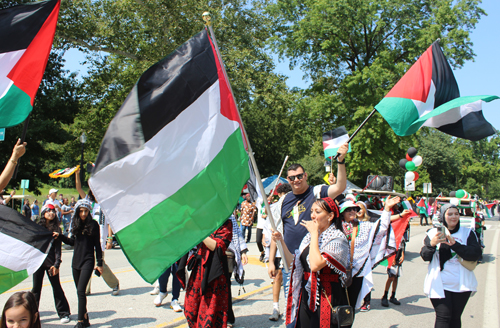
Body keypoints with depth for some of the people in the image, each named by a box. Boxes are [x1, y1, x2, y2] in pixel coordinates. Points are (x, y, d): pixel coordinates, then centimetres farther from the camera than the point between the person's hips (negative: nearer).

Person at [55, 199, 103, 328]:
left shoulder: (93, 225, -6)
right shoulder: (76, 224, 8)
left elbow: (97, 245, -4)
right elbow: (72, 242, 17)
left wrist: (99, 263, -4)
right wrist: (60, 236, 5)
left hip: (88, 261, -6)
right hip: (76, 261, 6)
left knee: (81, 291, -13)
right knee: (79, 291, 10)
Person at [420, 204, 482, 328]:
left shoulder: (467, 233, 4)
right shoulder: (433, 233, 3)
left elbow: (476, 254, -10)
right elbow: (425, 256, -3)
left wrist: (455, 244, -22)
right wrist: (431, 244, -23)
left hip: (462, 285, 2)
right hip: (440, 285, -1)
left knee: (455, 318, 8)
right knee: (443, 317, -9)